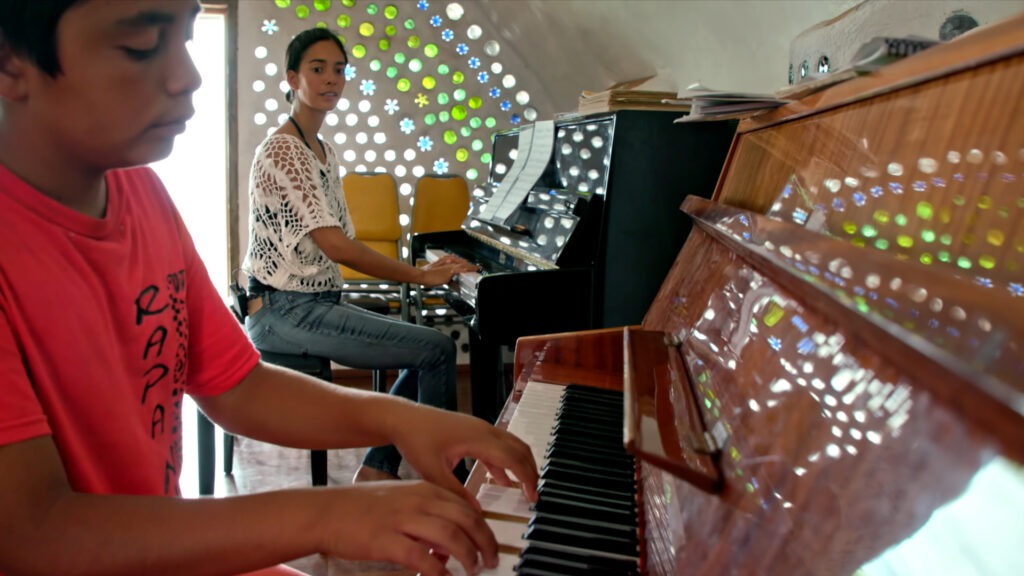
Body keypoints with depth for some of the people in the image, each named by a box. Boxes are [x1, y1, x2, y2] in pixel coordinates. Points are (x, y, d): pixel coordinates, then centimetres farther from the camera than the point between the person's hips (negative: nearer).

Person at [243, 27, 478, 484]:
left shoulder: (324, 151, 15)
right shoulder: (282, 151, -15)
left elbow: (340, 244, 12)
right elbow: (334, 246, -23)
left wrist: (421, 269, 1)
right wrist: (421, 276, -19)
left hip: (320, 300, 10)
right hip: (286, 311, -10)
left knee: (428, 350, 8)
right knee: (438, 349, -15)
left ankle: (377, 469, 11)